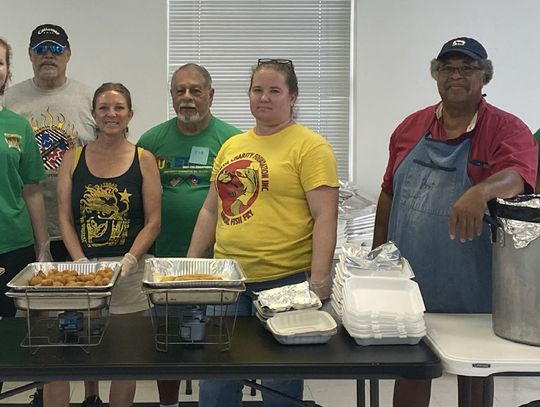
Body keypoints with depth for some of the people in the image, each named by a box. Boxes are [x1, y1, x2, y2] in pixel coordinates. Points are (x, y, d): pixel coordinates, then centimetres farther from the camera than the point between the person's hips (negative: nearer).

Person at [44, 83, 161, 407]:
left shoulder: (144, 160, 2)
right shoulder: (74, 158, 7)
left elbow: (153, 222, -1)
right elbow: (65, 218, 4)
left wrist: (128, 261, -13)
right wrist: (81, 262, -9)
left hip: (129, 270, -1)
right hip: (81, 267, 1)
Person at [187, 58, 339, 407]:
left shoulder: (310, 146, -5)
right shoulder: (231, 146, 14)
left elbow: (325, 217, -12)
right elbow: (211, 211, 19)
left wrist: (320, 279, -20)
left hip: (285, 281, -5)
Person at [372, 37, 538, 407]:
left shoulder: (507, 129, -7)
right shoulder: (411, 127, 7)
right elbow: (389, 194, 12)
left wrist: (481, 191, -48)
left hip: (471, 287, -3)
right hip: (409, 282, 3)